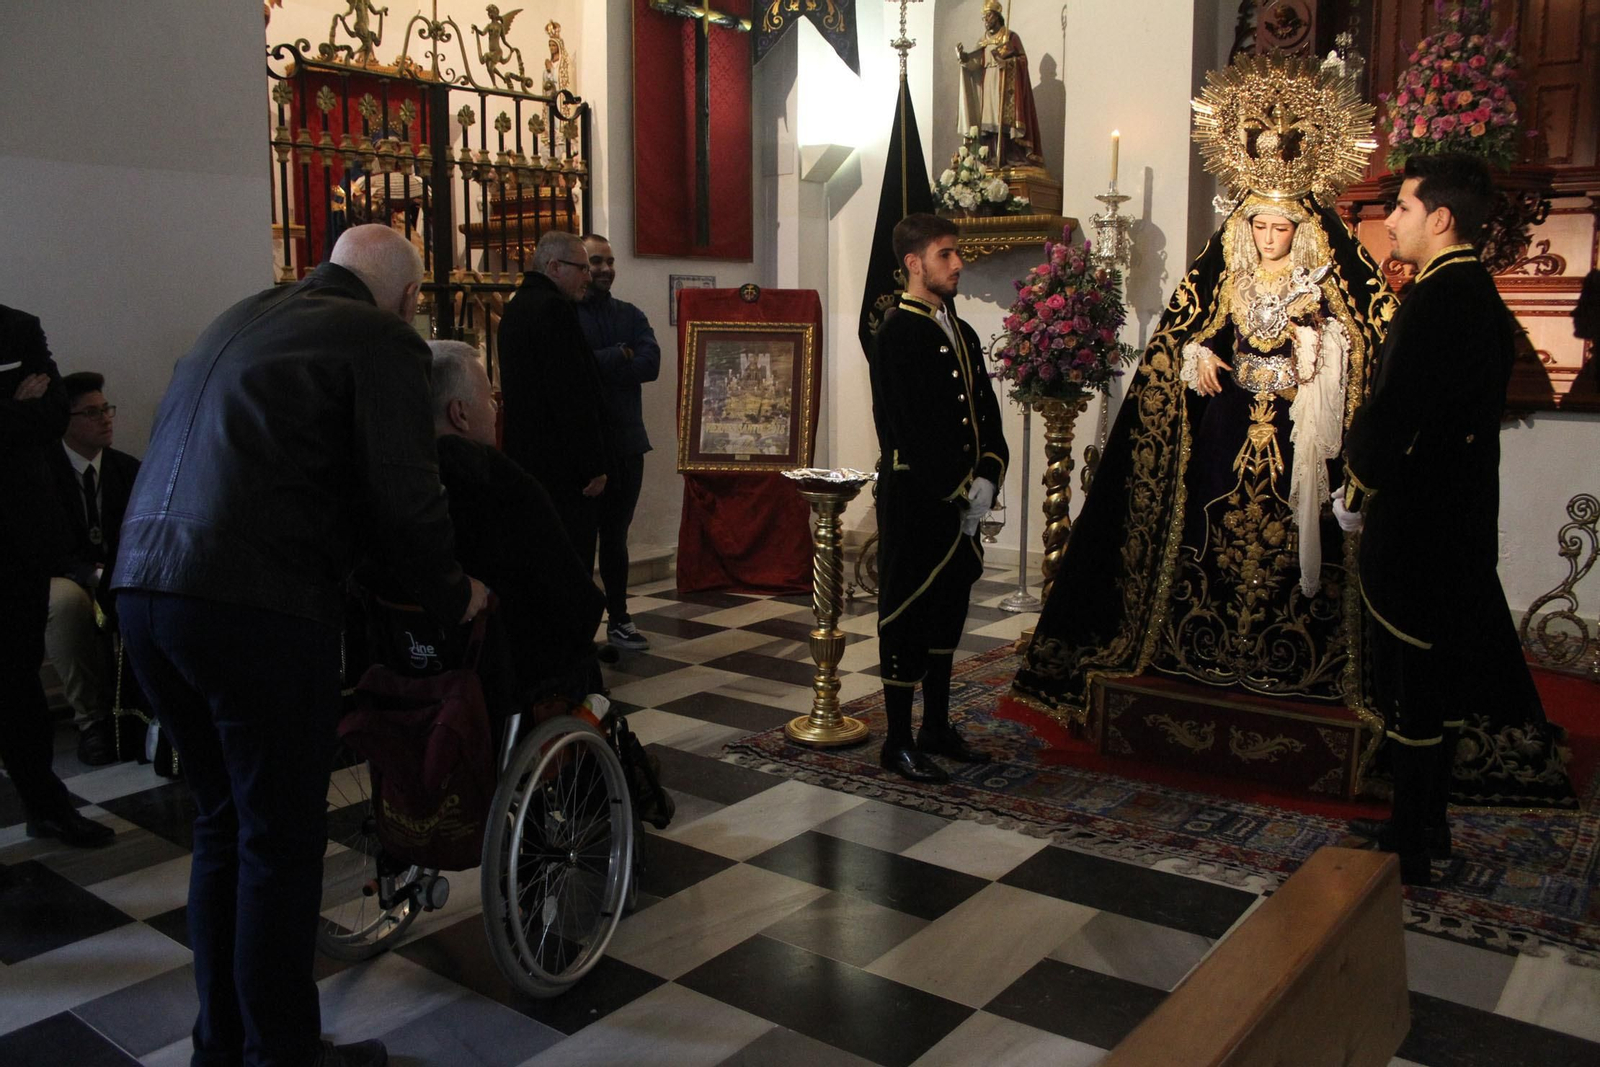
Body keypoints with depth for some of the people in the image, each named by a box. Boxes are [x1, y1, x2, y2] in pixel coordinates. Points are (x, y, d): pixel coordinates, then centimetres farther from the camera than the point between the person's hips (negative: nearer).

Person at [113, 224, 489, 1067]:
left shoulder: (237, 321, 22)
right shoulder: (382, 341, -2)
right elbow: (404, 499, -10)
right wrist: (452, 595, 7)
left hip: (142, 585, 8)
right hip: (257, 606, -8)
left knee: (220, 821, 20)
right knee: (281, 839, 6)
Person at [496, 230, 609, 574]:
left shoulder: (515, 308, 17)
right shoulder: (554, 309, -15)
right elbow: (572, 394, -20)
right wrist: (593, 466, -17)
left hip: (523, 456, 10)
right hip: (562, 466, -10)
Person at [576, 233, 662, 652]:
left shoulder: (630, 315, 11)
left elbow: (651, 364, -6)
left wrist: (599, 364, -14)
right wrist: (620, 356, -12)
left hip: (627, 443, 5)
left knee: (615, 536, 14)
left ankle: (619, 620, 23)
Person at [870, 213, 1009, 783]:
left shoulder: (962, 333, 15)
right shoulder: (896, 333, -11)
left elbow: (987, 414, 13)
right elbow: (911, 429, -17)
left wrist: (986, 478, -3)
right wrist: (960, 491, -14)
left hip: (961, 500, 8)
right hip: (914, 498, -8)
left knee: (947, 609, 15)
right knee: (906, 613, 0)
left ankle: (937, 726, 27)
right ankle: (898, 741, 9)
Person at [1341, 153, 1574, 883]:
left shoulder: (1438, 300, -20)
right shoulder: (1480, 295, 12)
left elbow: (1392, 414, -23)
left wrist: (1359, 488, -5)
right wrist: (1373, 481, 10)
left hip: (1414, 524, -10)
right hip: (1459, 520, 10)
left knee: (1409, 688, 0)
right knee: (1441, 678, 18)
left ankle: (1409, 849, 12)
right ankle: (1427, 824, 31)